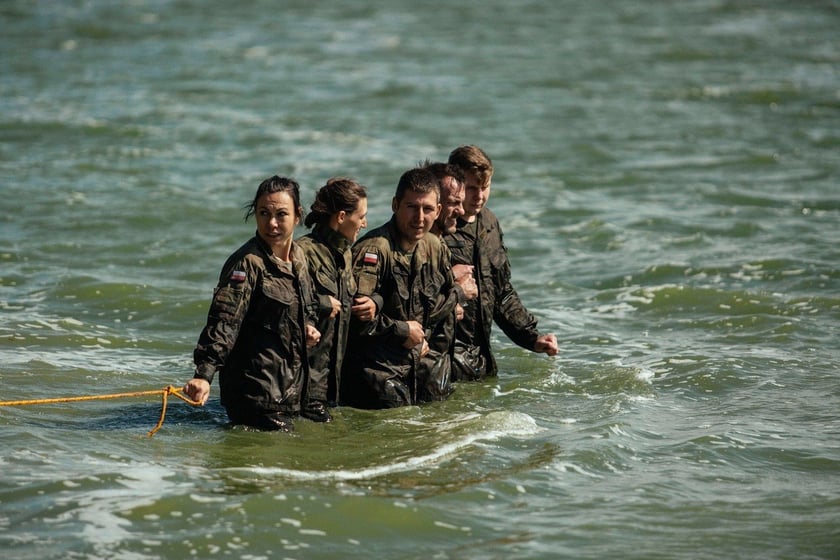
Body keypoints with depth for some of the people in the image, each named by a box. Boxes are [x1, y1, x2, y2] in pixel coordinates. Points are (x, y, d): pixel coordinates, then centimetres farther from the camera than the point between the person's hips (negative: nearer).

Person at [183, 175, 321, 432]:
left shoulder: (298, 258, 9)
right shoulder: (247, 263, -15)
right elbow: (224, 321, -26)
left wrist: (308, 327, 4)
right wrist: (204, 374, -37)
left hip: (289, 388, 8)